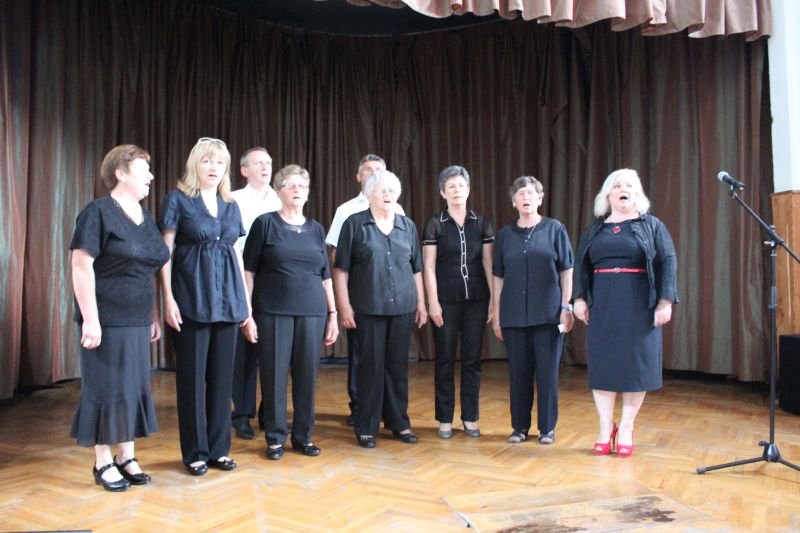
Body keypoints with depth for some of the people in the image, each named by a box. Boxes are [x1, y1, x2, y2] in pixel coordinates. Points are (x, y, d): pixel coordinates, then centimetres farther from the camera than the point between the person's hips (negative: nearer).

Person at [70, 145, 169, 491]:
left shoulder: (145, 217, 12)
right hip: (107, 320, -7)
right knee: (106, 388, 2)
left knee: (133, 387, 11)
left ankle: (126, 456, 23)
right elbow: (81, 267, -16)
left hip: (137, 320, 7)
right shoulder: (98, 212, -10)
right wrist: (90, 319, -20)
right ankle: (103, 463, 17)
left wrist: (155, 316, 12)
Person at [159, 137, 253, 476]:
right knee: (192, 376, 3)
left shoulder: (231, 206, 14)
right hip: (192, 299, -5)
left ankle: (219, 448, 20)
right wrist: (168, 298, -13)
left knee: (222, 375, 9)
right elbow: (165, 251, -4)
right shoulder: (178, 199, 0)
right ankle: (195, 452, 16)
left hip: (227, 300, 5)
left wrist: (246, 305, 12)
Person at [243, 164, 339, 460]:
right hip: (273, 312, -3)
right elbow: (249, 270, 0)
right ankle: (275, 437, 17)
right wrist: (247, 311, -6)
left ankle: (303, 435, 21)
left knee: (307, 374, 6)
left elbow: (326, 276, 13)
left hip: (312, 312, 3)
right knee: (274, 374, 2)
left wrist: (332, 314, 10)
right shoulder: (265, 223, 1)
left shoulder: (316, 229, 11)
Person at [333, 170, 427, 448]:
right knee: (370, 366, 3)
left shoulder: (408, 226, 11)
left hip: (403, 307, 3)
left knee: (398, 365, 10)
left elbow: (416, 269, 13)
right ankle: (366, 427, 15)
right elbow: (341, 269, -1)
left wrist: (421, 303, 10)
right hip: (368, 308, -3)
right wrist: (344, 305, -7)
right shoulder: (355, 224, 1)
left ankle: (398, 422, 23)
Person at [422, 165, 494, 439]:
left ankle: (470, 418, 17)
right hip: (446, 299, -2)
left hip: (476, 299, 2)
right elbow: (428, 267, -3)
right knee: (445, 360, 4)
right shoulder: (435, 224, 0)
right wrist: (433, 302, -9)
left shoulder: (482, 223, 6)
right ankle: (445, 419, 14)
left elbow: (488, 263, 5)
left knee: (472, 359, 6)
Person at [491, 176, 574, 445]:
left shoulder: (554, 229, 2)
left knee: (547, 371, 3)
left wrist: (566, 307, -5)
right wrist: (496, 314, 7)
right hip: (514, 315, 2)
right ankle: (520, 426, 20)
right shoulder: (505, 234, 8)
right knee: (518, 372, 8)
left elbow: (567, 271, 2)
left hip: (548, 314, -2)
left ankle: (547, 427, 16)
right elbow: (498, 277, 10)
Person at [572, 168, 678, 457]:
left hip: (640, 307, -2)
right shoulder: (594, 230, 12)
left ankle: (626, 430, 12)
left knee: (636, 365, 1)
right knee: (602, 364, 2)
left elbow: (667, 262, -2)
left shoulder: (651, 225, 5)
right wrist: (579, 298, -1)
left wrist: (665, 301, -11)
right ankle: (605, 429, 12)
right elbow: (580, 265, 10)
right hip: (602, 306, 2)